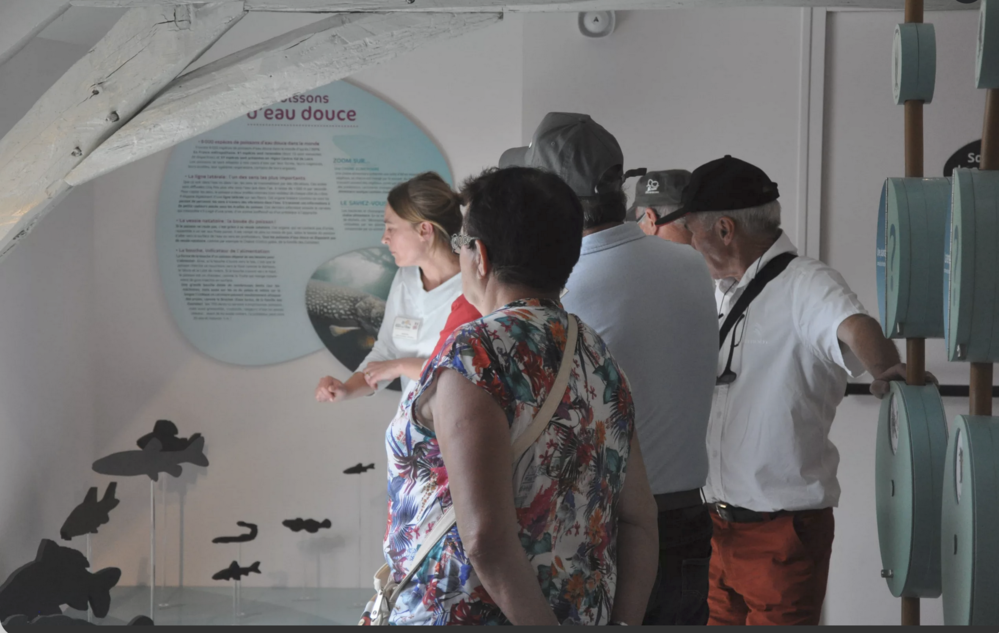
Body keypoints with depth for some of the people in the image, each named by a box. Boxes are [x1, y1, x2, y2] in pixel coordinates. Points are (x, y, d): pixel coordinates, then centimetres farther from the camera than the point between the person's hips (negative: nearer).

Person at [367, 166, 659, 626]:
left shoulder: (473, 352, -16)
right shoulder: (598, 357, 7)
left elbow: (485, 536, -24)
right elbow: (639, 521, 7)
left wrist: (546, 624, -17)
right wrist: (621, 625, 4)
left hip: (461, 614, -7)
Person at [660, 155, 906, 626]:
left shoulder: (805, 285, -15)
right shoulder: (723, 291, 11)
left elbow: (853, 327, -36)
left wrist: (888, 370, -54)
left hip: (784, 531, -8)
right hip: (722, 528, 8)